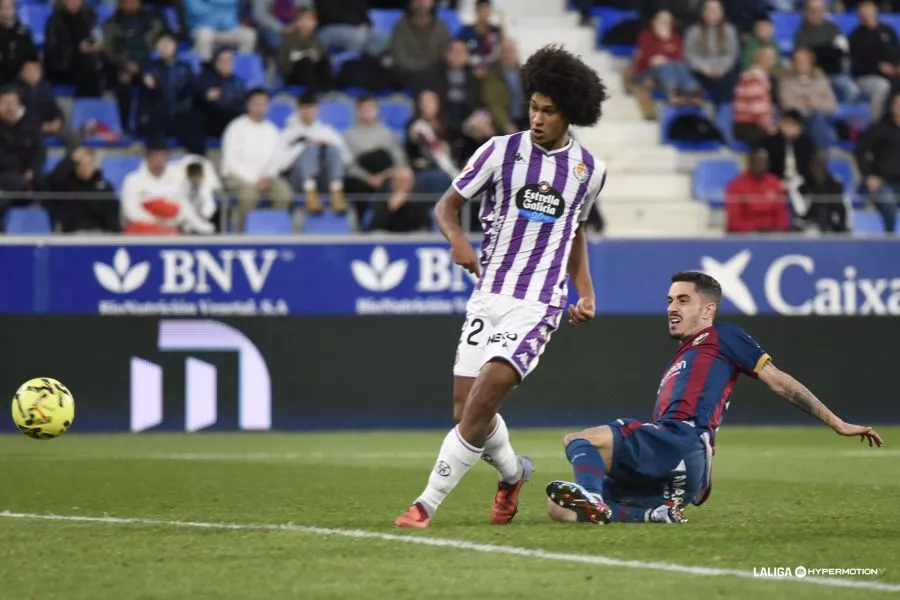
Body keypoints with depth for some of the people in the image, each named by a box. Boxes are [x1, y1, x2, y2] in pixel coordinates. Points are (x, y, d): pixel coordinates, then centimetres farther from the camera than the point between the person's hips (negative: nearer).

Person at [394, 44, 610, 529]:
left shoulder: (590, 171, 4)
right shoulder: (501, 151, -1)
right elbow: (447, 205, 5)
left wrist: (586, 293, 12)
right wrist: (457, 239, -17)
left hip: (538, 304, -2)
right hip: (488, 294, 2)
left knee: (483, 399, -18)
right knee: (466, 410, 2)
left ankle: (428, 503, -13)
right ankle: (513, 473, 34)